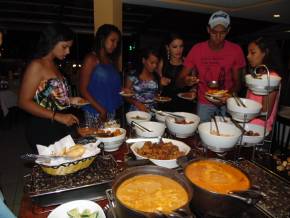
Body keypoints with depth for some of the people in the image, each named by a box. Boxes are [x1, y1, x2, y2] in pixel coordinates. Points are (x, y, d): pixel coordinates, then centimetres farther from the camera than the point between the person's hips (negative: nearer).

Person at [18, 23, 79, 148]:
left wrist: (69, 100, 8)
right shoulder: (36, 66, -11)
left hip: (60, 128, 8)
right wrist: (58, 116, -22)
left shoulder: (53, 65, 11)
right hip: (43, 130, -7)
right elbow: (24, 102, -16)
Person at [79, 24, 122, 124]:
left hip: (111, 112, 6)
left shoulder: (112, 61, 12)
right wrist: (101, 110, -15)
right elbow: (83, 89, -10)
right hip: (95, 113, -6)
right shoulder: (91, 59, -5)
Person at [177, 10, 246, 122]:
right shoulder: (197, 49, -11)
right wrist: (186, 81, -34)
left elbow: (237, 82, -2)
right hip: (204, 103, 0)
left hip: (227, 102, 1)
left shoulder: (236, 50, -8)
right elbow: (179, 81, -11)